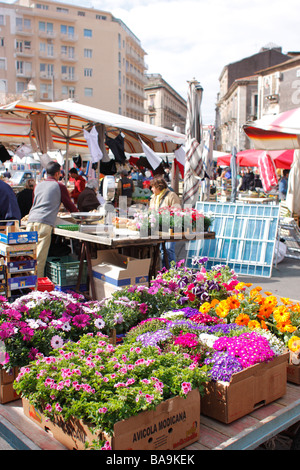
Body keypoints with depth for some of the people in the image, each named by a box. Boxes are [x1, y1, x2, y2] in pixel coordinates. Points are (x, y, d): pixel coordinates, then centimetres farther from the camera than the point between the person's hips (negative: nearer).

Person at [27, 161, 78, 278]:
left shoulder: (38, 185, 25)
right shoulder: (59, 186, 8)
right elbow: (69, 206, 15)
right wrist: (77, 212, 37)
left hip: (31, 221, 6)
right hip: (45, 223, -5)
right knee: (40, 256, -8)